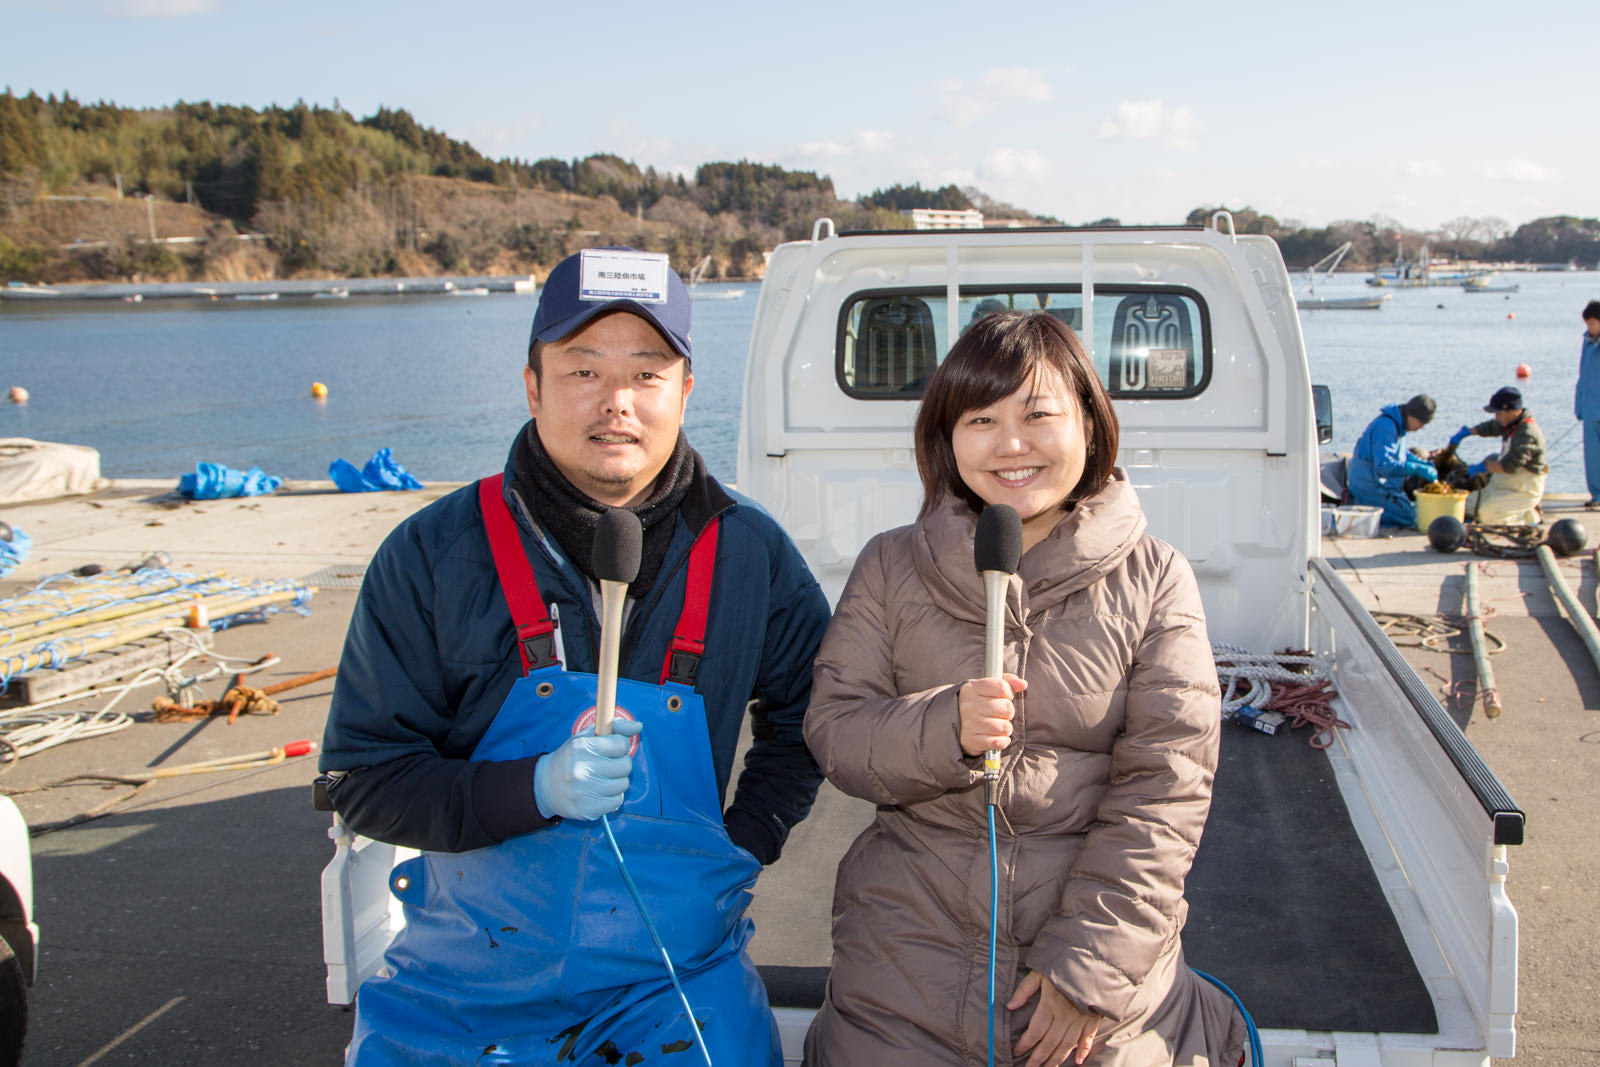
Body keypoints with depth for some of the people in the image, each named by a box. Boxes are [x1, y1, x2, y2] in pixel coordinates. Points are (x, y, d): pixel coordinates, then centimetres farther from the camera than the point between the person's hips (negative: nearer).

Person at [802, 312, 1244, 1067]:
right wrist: (942, 727, -23)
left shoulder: (1153, 578, -3)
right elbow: (832, 732, -2)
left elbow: (1167, 783, -8)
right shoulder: (891, 568, 2)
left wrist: (1091, 966, -13)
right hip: (911, 953, 1)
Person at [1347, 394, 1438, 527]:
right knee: (1413, 517, -13)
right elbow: (1384, 465, -31)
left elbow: (1399, 452, 26)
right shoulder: (1386, 427, -23)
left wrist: (1420, 461, 8)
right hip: (1373, 489, -11)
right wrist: (1419, 469, -30)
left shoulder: (1397, 424, 10)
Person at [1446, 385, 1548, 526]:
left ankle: (1529, 517, -3)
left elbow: (1511, 464, -34)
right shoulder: (1511, 424, 4)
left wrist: (1483, 467, -26)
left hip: (1524, 492, -10)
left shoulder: (1528, 433, -25)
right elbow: (1491, 427, 26)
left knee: (1487, 513, -25)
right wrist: (1466, 432, 17)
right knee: (1469, 506, 6)